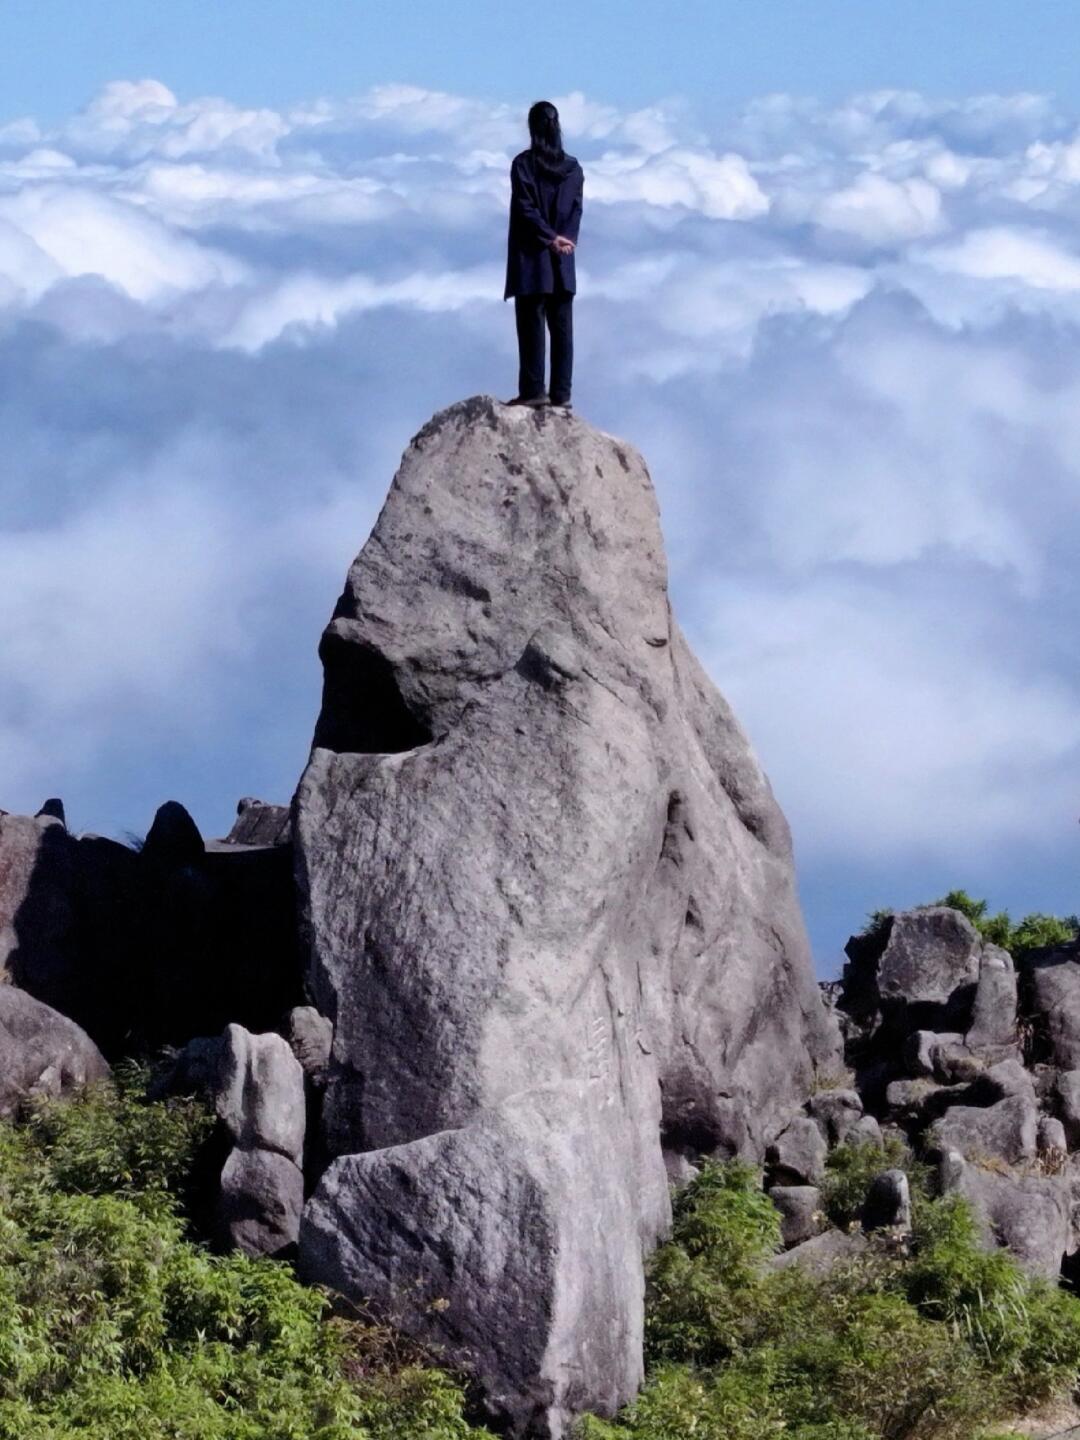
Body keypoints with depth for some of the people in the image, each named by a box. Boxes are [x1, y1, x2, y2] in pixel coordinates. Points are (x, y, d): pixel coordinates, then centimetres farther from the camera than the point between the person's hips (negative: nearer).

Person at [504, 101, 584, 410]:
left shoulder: (523, 164, -7)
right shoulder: (572, 167, 6)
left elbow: (526, 208, -12)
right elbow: (576, 210, 1)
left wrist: (550, 238, -9)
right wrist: (563, 240, -6)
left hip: (531, 257, -4)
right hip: (562, 263, 4)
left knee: (532, 325, -3)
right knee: (562, 327, 4)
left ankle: (533, 390, -8)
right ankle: (561, 393, 2)